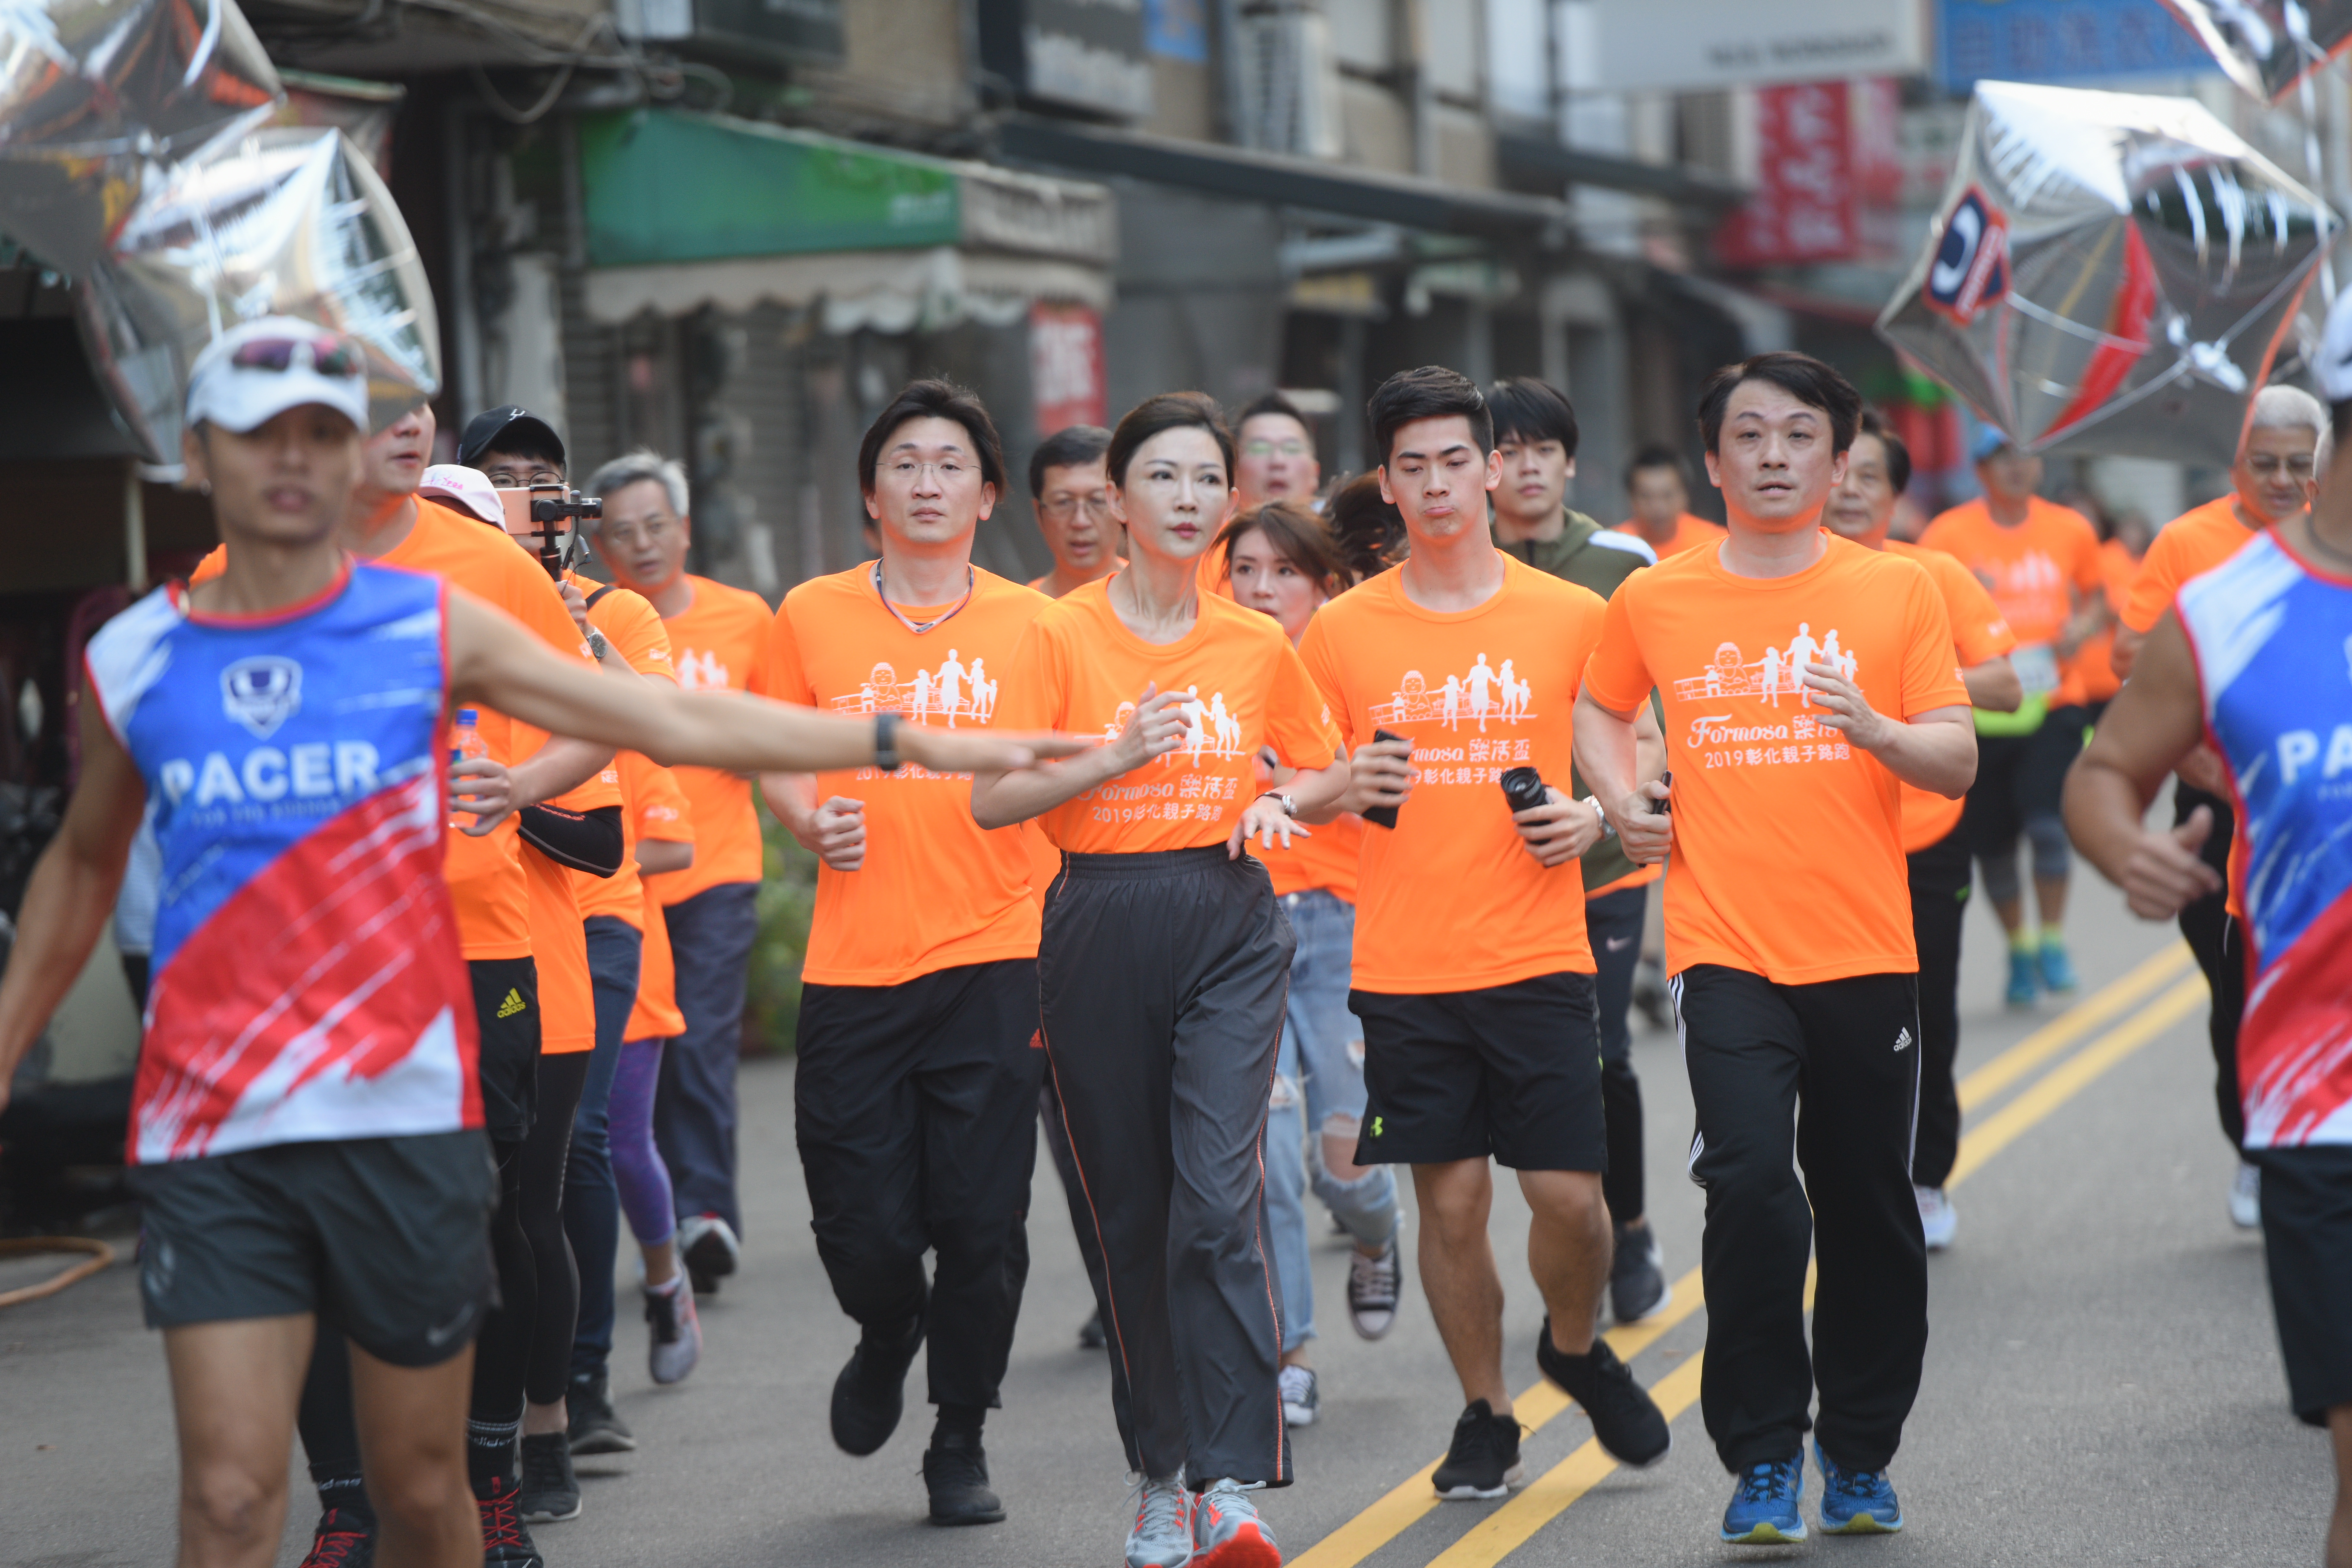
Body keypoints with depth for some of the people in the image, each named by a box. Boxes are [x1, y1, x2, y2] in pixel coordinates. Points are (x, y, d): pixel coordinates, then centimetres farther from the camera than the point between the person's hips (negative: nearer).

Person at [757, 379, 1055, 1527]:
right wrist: (809, 821, -7)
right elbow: (774, 759, 14)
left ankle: (961, 1442, 18)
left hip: (991, 958, 0)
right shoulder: (813, 616, 6)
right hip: (852, 961, 0)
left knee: (981, 1223, -1)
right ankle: (888, 1335, 35)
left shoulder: (1030, 622, 5)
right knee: (861, 1225, 0)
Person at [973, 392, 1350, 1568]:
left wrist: (1282, 803, 1)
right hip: (1101, 930, 0)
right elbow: (991, 800, -4)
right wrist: (1117, 755, -15)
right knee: (1130, 1214, 7)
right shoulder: (1062, 636, 0)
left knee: (1219, 1194, -16)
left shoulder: (1259, 647, 7)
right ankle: (1160, 1471, 21)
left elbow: (1328, 768, 22)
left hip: (1229, 929, 0)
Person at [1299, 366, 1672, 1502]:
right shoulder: (1341, 631, 3)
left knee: (1568, 1193, -4)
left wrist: (1593, 817, -7)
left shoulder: (1572, 617, 2)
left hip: (1537, 959, 0)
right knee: (1451, 1203, 3)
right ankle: (1486, 1417, 19)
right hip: (1404, 971, 0)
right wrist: (1343, 790, -11)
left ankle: (1577, 1349, 27)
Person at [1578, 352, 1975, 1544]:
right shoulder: (1654, 603, 4)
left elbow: (1959, 762, -1)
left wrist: (1873, 727, -20)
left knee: (1868, 1209, 7)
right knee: (1751, 1185, -17)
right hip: (1725, 949, -1)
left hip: (1865, 951, 1)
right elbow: (1600, 707, 24)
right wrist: (1623, 800, 7)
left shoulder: (1896, 590, 2)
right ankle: (1763, 1455, -3)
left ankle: (1860, 1455, 24)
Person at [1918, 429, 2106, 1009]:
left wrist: (2083, 627, -1)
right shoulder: (1949, 535, -1)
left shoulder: (2070, 530, 6)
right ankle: (2019, 950, 25)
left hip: (2053, 702, 0)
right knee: (1992, 842, 4)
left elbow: (2096, 597, 21)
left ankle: (2053, 941, 2)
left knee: (2047, 822, -17)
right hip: (1980, 706, 0)